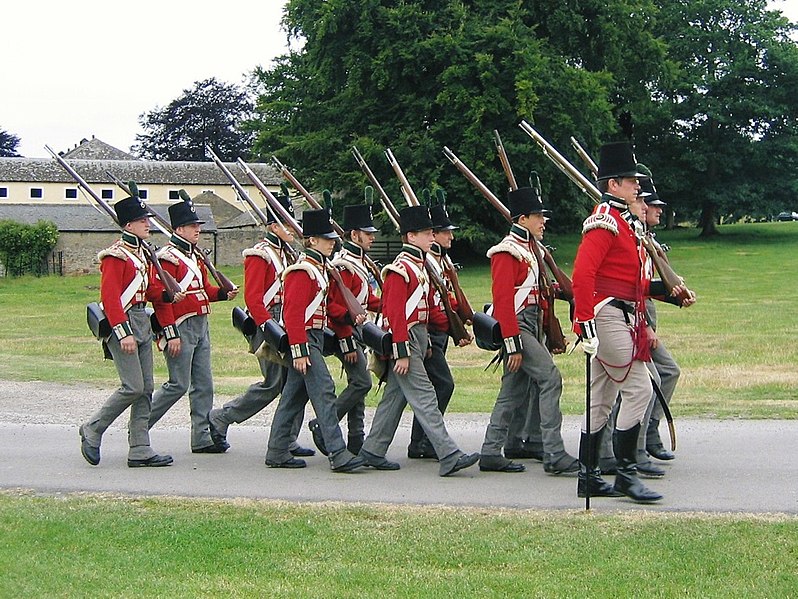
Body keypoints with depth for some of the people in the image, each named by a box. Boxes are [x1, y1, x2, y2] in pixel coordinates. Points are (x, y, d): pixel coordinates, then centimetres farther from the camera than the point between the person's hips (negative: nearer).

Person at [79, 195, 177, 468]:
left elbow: (151, 288, 18)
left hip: (143, 322, 9)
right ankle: (92, 430, 5)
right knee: (133, 387, -12)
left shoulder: (142, 253, 16)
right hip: (122, 323, -9)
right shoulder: (116, 255, -12)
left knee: (146, 388, 6)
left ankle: (140, 451, 8)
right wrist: (124, 332, -22)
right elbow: (110, 297, -17)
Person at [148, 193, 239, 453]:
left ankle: (202, 438, 10)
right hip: (182, 328, -9)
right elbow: (161, 299, -18)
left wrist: (224, 293, 3)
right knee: (178, 385, -7)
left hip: (201, 327, 9)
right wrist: (171, 334, -21)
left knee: (203, 384, 7)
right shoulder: (168, 258, -13)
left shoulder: (195, 257, 17)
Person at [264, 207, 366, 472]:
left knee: (293, 397, 11)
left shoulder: (318, 269, 16)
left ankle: (277, 453, 15)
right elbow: (293, 314, -20)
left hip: (313, 339, 10)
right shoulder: (302, 271, -15)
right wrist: (300, 351, -23)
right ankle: (338, 455, -16)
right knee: (324, 391, -13)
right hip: (306, 340, -10)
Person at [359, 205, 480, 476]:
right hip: (407, 341, -10)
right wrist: (402, 353, -21)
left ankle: (372, 451, 19)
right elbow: (395, 314, -19)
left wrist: (426, 343, 21)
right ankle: (449, 457, -15)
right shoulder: (400, 269, -15)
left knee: (395, 397, 13)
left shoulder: (418, 266, 16)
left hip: (418, 339, 10)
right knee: (424, 398, -11)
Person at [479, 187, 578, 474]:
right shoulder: (508, 251, -12)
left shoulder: (528, 249, 18)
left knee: (514, 392, 10)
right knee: (550, 377, -16)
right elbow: (502, 300, -18)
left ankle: (491, 454, 15)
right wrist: (513, 344, -21)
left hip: (529, 328, 10)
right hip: (517, 327, -10)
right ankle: (555, 455, -17)